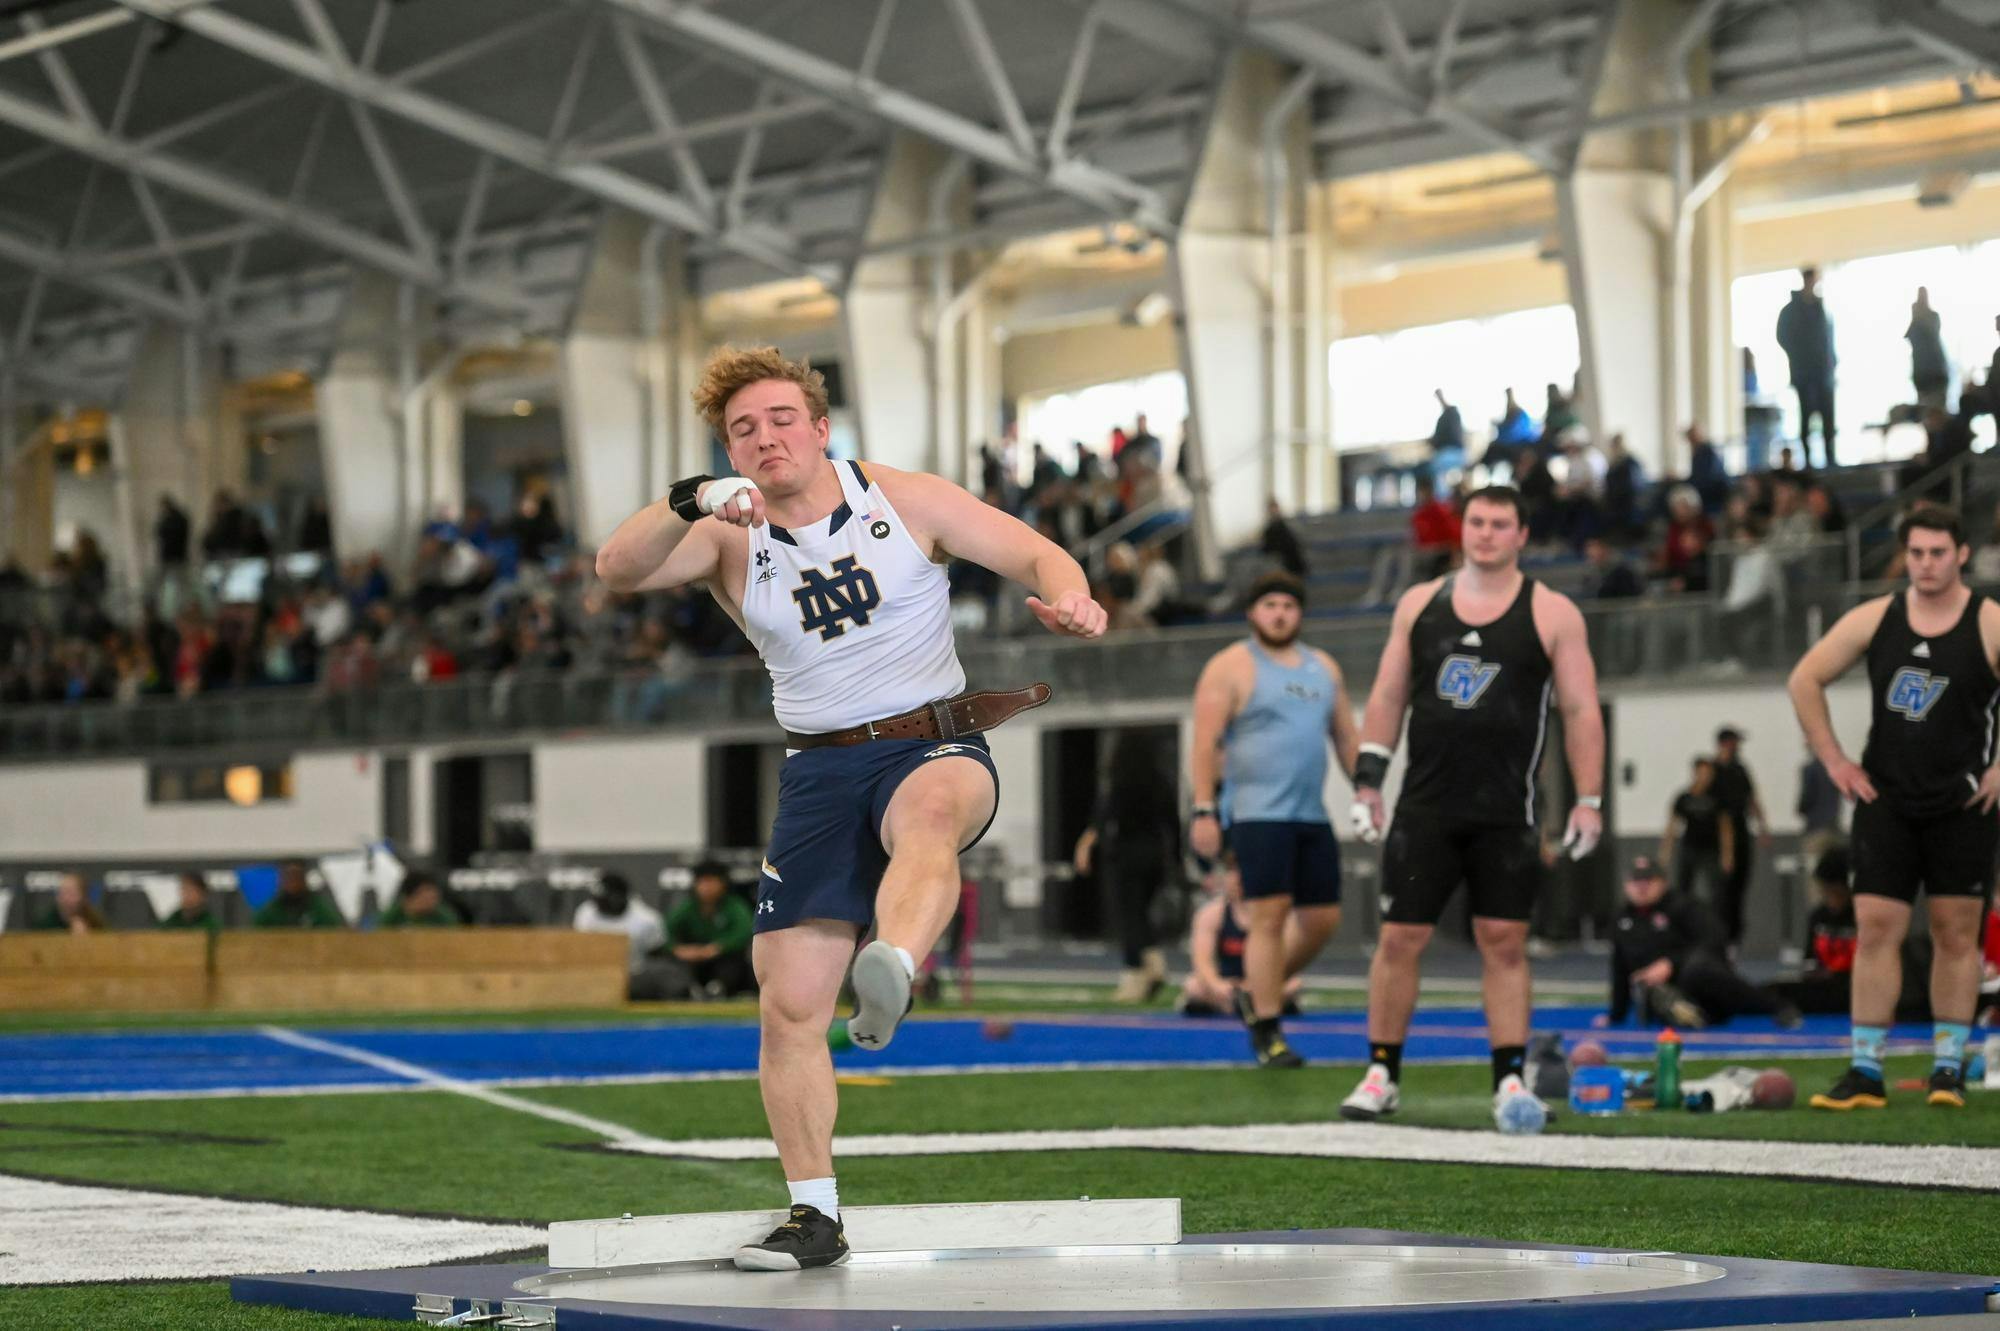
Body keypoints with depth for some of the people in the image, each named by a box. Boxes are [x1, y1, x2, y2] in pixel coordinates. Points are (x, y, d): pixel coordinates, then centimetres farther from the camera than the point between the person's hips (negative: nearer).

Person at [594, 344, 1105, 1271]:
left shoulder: (907, 502, 2)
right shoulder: (729, 539, 5)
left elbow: (1037, 554, 0)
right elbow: (617, 569, -12)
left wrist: (1068, 598, -23)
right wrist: (688, 502, -30)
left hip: (936, 746, -2)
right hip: (821, 770, 3)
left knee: (929, 818, -41)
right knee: (788, 1005, -3)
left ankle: (889, 976, -69)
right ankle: (815, 1215, 9)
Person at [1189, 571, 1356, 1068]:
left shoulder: (1323, 668, 17)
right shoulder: (1230, 667, -1)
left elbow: (1346, 738, 20)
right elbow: (1205, 743, -7)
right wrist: (1203, 810, -15)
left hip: (1312, 816, 6)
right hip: (1257, 815, -6)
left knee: (1323, 919, 6)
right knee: (1268, 917, -12)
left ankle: (1257, 994, 27)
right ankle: (1267, 1035, -8)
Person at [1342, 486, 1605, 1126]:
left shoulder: (1553, 614, 2)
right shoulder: (1420, 604, 10)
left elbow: (1581, 710, 1)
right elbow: (1387, 696, 13)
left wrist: (1589, 801, -6)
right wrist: (1368, 780, 6)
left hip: (1507, 814, -2)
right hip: (1426, 805, 2)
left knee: (1505, 942, -3)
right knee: (1400, 938, -1)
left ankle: (1510, 1080, 3)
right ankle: (1381, 1075, 8)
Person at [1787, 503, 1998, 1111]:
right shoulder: (1874, 619, 1)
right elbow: (1805, 679, 9)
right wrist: (1833, 759, 4)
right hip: (1885, 802, 2)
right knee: (1876, 927, -3)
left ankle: (1949, 1067, 12)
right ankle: (1865, 1071, -1)